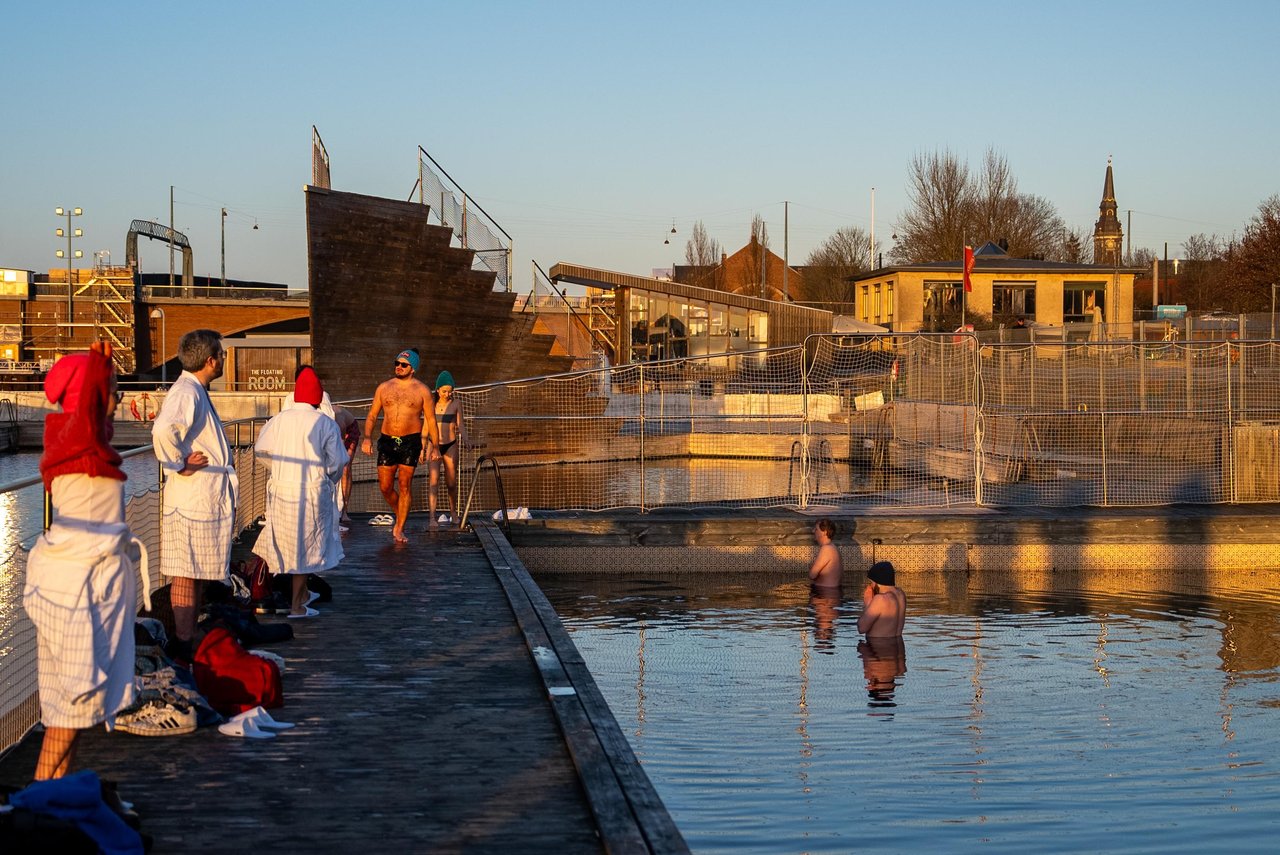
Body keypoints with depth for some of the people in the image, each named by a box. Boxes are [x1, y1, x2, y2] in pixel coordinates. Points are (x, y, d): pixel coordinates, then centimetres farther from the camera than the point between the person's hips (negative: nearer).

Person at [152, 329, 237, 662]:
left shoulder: (196, 391, 16)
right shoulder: (185, 392, -17)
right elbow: (163, 431, -35)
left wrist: (222, 462, 15)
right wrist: (179, 465, -23)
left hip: (209, 498, 10)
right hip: (193, 498, -10)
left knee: (197, 574, 14)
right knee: (188, 574, -4)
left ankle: (189, 641, 21)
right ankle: (183, 646, 0)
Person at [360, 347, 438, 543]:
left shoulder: (422, 390, 2)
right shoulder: (384, 387, 9)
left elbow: (431, 420, 5)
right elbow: (372, 416, 10)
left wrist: (435, 446, 1)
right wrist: (367, 437, -4)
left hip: (410, 442, -3)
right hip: (387, 441, 3)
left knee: (404, 486, -4)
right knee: (385, 487, 2)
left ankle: (399, 529, 4)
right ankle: (400, 515, 29)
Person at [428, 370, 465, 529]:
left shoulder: (456, 404, 1)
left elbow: (460, 425, -1)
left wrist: (465, 439, -21)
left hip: (450, 446, 1)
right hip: (435, 446, -1)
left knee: (451, 483, 8)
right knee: (434, 481, -14)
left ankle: (453, 512, 31)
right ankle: (432, 518, -19)